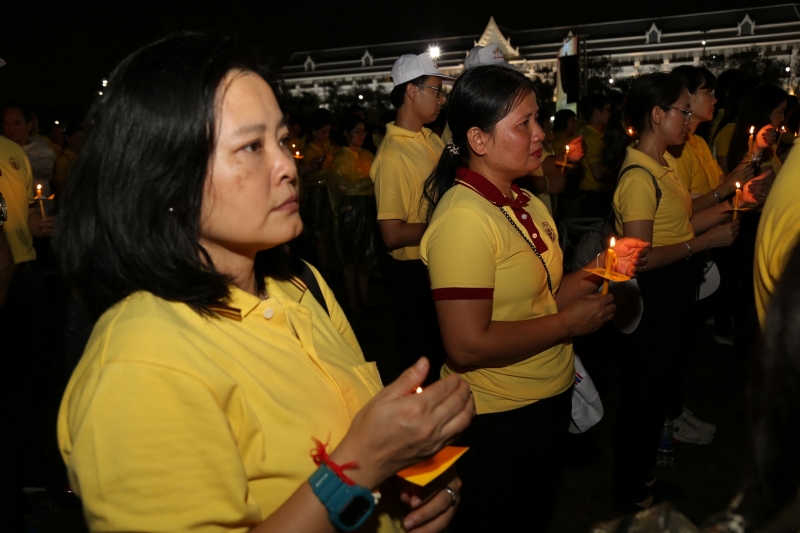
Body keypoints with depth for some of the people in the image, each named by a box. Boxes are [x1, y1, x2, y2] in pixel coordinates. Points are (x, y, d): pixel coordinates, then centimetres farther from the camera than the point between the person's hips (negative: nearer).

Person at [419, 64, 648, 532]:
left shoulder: (528, 204, 4)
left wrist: (597, 270, -4)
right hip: (498, 421, -8)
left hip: (549, 401, 8)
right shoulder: (464, 217, -23)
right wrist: (569, 323, -19)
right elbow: (467, 346, -28)